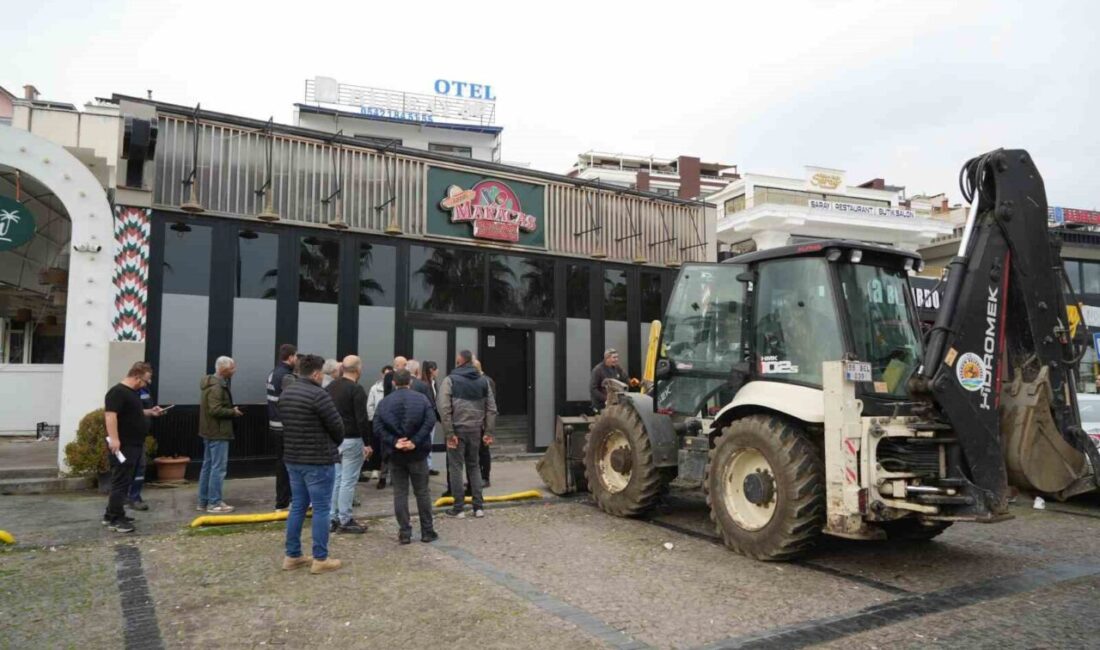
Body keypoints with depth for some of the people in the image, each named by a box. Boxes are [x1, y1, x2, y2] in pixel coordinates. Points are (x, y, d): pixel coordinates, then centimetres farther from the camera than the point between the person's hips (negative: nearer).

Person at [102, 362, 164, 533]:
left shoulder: (132, 392, 17)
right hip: (122, 446, -11)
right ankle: (115, 519, -2)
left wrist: (150, 412, 17)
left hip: (133, 446, 11)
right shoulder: (118, 392, -16)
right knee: (120, 482, -7)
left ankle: (111, 515, 24)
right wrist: (114, 439, -32)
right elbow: (110, 415, -26)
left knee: (124, 482, 15)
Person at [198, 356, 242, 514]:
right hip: (218, 433, -11)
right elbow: (216, 410, -26)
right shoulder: (217, 386, -19)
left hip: (209, 431, 11)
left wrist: (231, 410, 8)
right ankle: (214, 503, -1)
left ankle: (203, 501, 22)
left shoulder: (211, 383, 15)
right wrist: (233, 412, -13)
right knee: (218, 468, -5)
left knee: (208, 466, 15)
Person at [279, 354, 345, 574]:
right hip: (318, 460, -8)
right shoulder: (318, 395, -19)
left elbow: (287, 424, 13)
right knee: (321, 509, 1)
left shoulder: (286, 393, 7)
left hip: (293, 458, 8)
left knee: (297, 506, 15)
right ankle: (320, 559, 6)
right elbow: (337, 425, -15)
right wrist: (334, 444, 6)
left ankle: (292, 556, 21)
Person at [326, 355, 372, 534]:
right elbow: (362, 419, -18)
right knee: (348, 481, -2)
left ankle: (334, 518, 18)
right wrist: (368, 442, -13)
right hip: (351, 440, -8)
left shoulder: (330, 387, 10)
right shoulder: (356, 389, -15)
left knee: (336, 479, 14)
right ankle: (345, 521, 2)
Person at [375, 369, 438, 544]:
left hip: (396, 454, 1)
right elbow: (430, 421, -14)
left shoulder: (384, 402, 4)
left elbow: (378, 426, -9)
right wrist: (415, 441, -16)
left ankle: (404, 533, 9)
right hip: (417, 452, -1)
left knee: (400, 493, 8)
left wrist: (394, 442, -15)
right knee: (422, 492, 7)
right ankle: (427, 532, 12)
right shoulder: (420, 398, -1)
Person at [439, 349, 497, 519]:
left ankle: (459, 508, 8)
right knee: (474, 466, 15)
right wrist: (488, 431, 7)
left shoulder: (450, 380, -5)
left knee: (455, 467, 5)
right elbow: (491, 409, 5)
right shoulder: (483, 381, 8)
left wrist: (449, 433, -12)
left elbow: (444, 408, -14)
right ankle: (479, 506, 13)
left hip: (457, 429, -4)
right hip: (475, 430, 4)